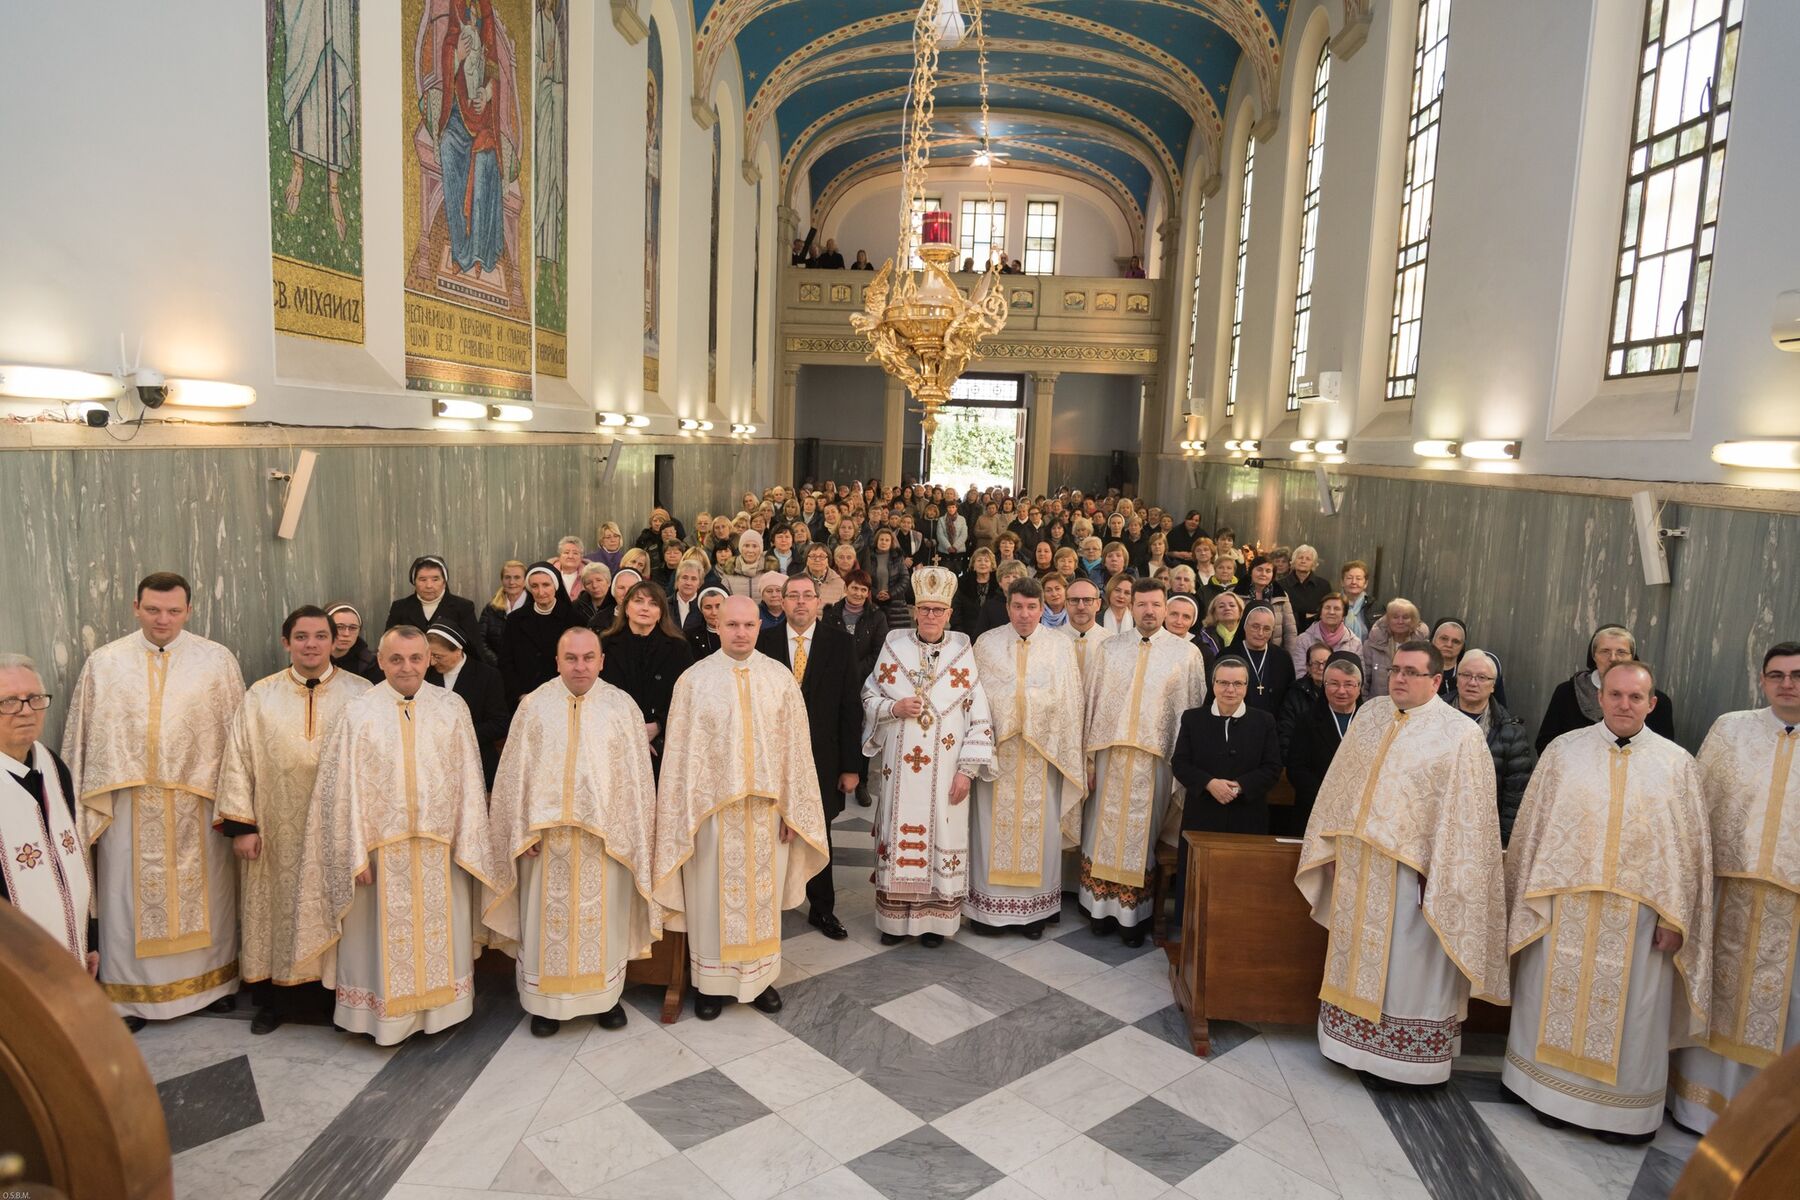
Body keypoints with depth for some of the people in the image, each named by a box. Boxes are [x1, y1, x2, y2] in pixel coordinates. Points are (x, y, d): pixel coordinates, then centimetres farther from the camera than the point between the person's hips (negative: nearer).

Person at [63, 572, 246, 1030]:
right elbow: (83, 738, 4)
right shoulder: (103, 663, 2)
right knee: (130, 896, 7)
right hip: (129, 802, 0)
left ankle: (213, 980, 27)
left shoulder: (217, 660, 0)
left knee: (206, 892, 11)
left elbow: (237, 732, 1)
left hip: (200, 802, 0)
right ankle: (131, 993, 22)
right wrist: (81, 802, 0)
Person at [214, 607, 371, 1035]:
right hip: (278, 832, 1)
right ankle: (279, 997, 23)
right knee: (282, 908, 9)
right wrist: (240, 824, -4)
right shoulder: (260, 696, 2)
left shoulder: (361, 693, -1)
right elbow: (239, 760, 2)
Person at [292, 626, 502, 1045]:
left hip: (440, 848, 2)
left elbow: (468, 780, 1)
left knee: (438, 931, 13)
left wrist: (467, 844, -3)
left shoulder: (452, 708, -1)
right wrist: (355, 854, -9)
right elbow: (345, 787, -5)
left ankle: (439, 1005, 30)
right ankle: (386, 1013, 27)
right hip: (383, 848, -1)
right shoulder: (359, 712, -5)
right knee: (385, 935, 9)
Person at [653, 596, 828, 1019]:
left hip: (766, 808, 2)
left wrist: (792, 809, 0)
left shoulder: (781, 678, 0)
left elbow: (795, 747, 1)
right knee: (712, 898, 8)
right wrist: (685, 814, -7)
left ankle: (760, 976, 29)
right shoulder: (694, 679, -5)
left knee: (762, 894, 13)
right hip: (712, 808, -1)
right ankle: (711, 981, 25)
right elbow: (681, 751, -4)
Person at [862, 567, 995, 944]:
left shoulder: (963, 653, -2)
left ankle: (936, 917, 19)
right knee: (898, 837, 6)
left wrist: (967, 769, -7)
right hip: (900, 768, 1)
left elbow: (979, 715, -2)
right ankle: (895, 916, 20)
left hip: (945, 769, -1)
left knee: (942, 837, 4)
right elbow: (869, 696, 9)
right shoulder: (894, 647, 2)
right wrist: (894, 708, -12)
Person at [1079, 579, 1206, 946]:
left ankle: (1136, 915, 19)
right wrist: (1089, 759, 0)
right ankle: (1103, 907, 21)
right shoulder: (1108, 649, 6)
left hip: (1155, 760, -2)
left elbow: (1193, 712, 0)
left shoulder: (1187, 653, 1)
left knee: (1142, 838, 6)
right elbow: (1092, 704, 5)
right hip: (1110, 756, 2)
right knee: (1105, 833, 8)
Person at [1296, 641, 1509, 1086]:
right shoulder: (1371, 713, 5)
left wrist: (1438, 879, -16)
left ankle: (1400, 1060, 23)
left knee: (1404, 965, 7)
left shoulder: (1459, 734, -11)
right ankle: (1361, 1045, 31)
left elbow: (1463, 814, -13)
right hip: (1357, 865, 6)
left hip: (1409, 872, -5)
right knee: (1360, 957, 16)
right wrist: (1331, 847, 10)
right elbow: (1341, 784, 11)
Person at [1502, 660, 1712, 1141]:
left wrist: (1676, 919, -3)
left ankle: (1624, 1106, 25)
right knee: (1559, 1000, 9)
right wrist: (1530, 897, 1)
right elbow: (1531, 826, 4)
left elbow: (1692, 846, 2)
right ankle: (1555, 1092, 25)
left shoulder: (1677, 764, 1)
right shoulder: (1564, 750, 1)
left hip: (1640, 914, 0)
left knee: (1631, 1011, 8)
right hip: (1565, 907, 0)